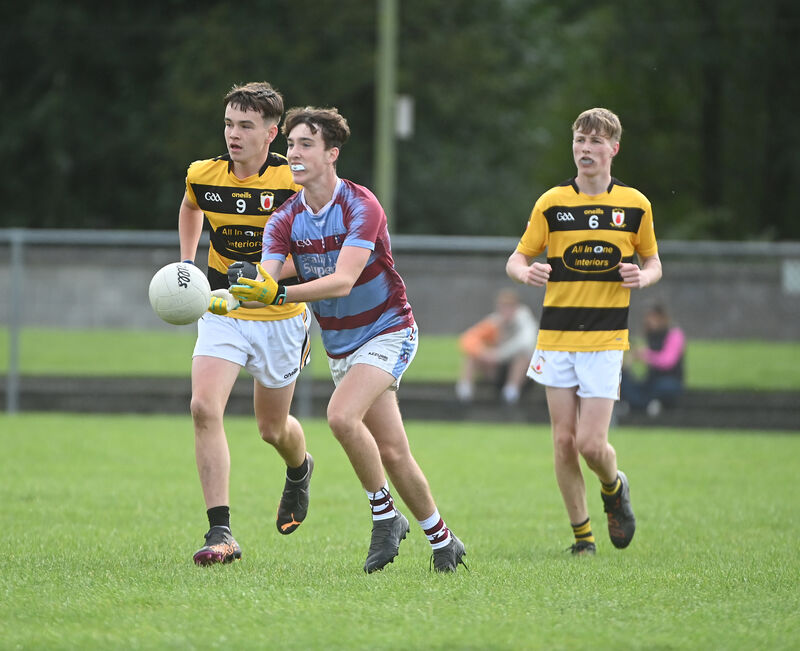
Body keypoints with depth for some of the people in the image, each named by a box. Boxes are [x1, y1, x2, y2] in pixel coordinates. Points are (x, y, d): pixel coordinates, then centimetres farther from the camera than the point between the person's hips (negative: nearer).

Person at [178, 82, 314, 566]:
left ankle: (300, 471, 51)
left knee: (273, 428, 11)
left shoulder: (294, 182, -15)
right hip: (222, 312, 2)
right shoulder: (203, 175, -4)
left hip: (280, 315, -2)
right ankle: (221, 534, -20)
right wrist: (187, 263, 15)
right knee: (205, 407, -20)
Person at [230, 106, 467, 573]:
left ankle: (385, 514, -11)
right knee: (391, 453, 6)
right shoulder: (286, 220, -3)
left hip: (388, 330, -6)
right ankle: (443, 542, 20)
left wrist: (278, 294, -45)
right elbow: (265, 282, -16)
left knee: (342, 415, -28)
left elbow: (342, 282, -33)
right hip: (339, 345, 6)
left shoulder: (361, 207, -21)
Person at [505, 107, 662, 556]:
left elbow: (653, 262, 13)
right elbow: (517, 259, 5)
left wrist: (643, 277, -11)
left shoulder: (635, 205, 3)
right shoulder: (552, 203, 2)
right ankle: (582, 532, 14)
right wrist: (526, 272, -19)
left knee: (591, 444, -9)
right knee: (564, 441, 0)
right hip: (556, 336, 1)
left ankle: (615, 487, 24)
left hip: (606, 338, -1)